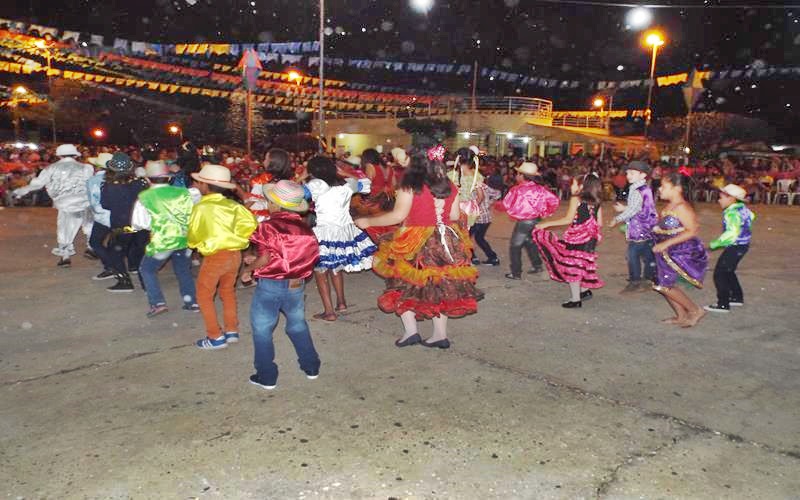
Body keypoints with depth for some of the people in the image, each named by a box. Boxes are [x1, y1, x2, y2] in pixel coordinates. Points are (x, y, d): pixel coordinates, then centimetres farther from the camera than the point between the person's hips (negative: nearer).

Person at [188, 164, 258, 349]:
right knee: (228, 291, 23)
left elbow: (193, 236, -2)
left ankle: (215, 337, 9)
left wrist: (197, 244, 19)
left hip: (215, 256, -5)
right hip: (235, 254, 6)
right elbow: (250, 223, -8)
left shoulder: (201, 207, -8)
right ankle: (232, 331, 26)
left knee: (204, 295, 10)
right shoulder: (232, 205, 2)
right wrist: (237, 239, 4)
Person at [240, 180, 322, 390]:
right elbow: (302, 257, 3)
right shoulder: (305, 228, -1)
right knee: (298, 325, 24)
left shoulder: (267, 226, -17)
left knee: (262, 330, 12)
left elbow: (265, 258, -25)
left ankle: (266, 377, 20)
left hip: (270, 286, -5)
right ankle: (311, 367, 33)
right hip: (297, 285, 5)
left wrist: (248, 269, -2)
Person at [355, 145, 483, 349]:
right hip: (445, 242, 5)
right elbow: (454, 216, 9)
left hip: (415, 243, -5)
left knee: (405, 284, 10)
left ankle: (411, 330, 7)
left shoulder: (411, 186, -11)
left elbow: (398, 216, -15)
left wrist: (368, 222, -5)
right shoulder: (450, 187, 4)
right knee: (440, 286, 12)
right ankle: (440, 334, 17)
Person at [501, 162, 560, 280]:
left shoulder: (517, 189, -15)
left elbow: (506, 205, -8)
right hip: (536, 220, 6)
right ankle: (537, 265, 29)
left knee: (515, 247, 6)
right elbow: (554, 200, -1)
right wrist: (545, 213, 8)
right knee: (530, 243, 26)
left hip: (523, 222, -6)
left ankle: (516, 273, 7)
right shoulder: (540, 189, -1)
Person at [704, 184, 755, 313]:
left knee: (720, 274, -4)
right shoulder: (742, 207, 5)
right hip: (742, 245, 10)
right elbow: (751, 216, 25)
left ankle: (723, 304, -1)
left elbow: (732, 233, -36)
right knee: (728, 272, 23)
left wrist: (715, 244, -29)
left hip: (735, 247, -10)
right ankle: (737, 297, 35)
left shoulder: (732, 213, -25)